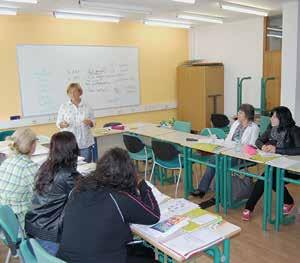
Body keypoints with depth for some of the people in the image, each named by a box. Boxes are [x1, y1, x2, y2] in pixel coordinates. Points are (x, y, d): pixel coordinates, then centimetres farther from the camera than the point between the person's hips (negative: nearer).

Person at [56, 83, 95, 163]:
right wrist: (62, 124, -16)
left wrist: (89, 123, -13)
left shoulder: (86, 107, 4)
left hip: (85, 143, 1)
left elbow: (93, 123, 9)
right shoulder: (64, 106, 3)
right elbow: (58, 123, 5)